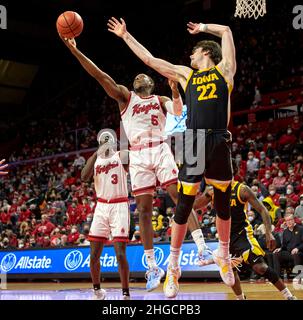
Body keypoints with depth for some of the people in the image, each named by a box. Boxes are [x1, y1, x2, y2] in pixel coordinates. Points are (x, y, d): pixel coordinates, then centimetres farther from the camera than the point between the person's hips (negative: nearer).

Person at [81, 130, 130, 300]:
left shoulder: (122, 156, 2)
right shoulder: (94, 159, 13)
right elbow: (84, 178, -7)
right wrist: (97, 154, -12)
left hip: (119, 206, -4)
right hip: (101, 207, 4)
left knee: (120, 254, -11)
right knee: (94, 255, 5)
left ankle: (126, 294, -2)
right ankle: (97, 291, 23)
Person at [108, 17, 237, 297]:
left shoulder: (224, 69, 15)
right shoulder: (186, 74, 19)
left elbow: (226, 30, 23)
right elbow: (150, 59, 21)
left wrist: (202, 28, 36)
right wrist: (125, 35, 24)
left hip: (219, 143, 0)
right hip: (193, 144, 1)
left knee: (223, 205, 10)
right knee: (183, 206, -1)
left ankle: (224, 257, 29)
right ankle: (173, 267, 9)